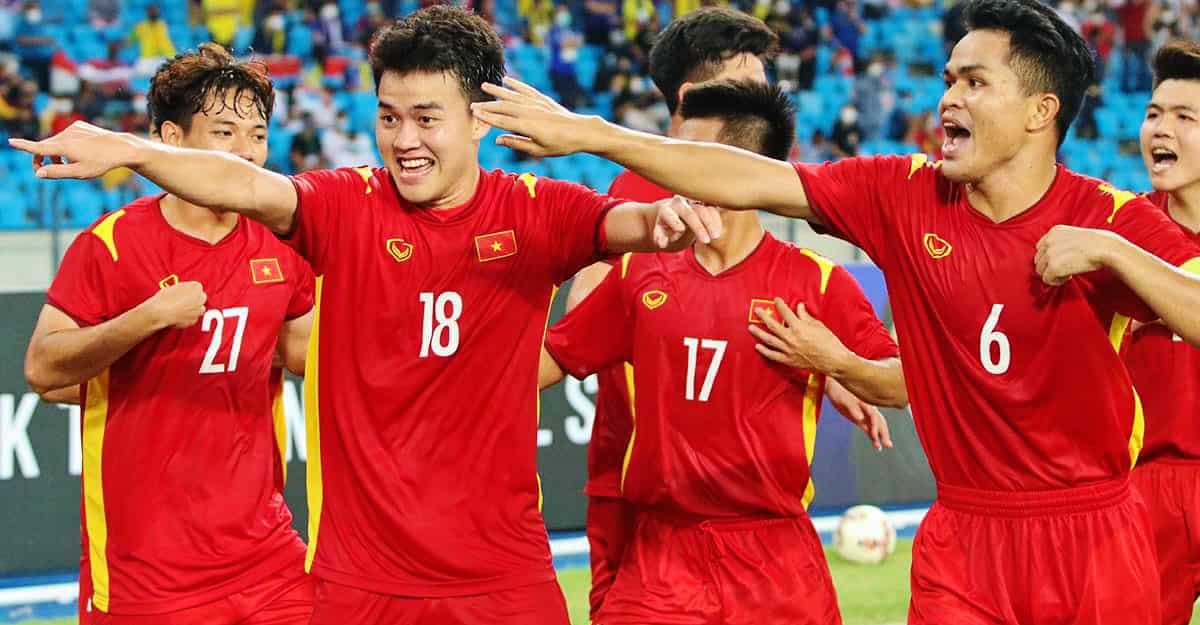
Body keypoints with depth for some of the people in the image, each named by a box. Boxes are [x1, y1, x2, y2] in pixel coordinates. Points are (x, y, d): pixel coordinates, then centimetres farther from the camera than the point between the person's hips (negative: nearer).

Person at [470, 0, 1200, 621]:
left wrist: (1110, 252, -28)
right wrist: (589, 133, -6)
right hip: (962, 536, 2)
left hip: (1092, 534, -2)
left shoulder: (1116, 222, -9)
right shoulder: (905, 198, -1)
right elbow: (753, 181, -2)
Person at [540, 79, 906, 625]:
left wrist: (834, 362, -14)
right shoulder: (640, 274, 7)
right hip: (660, 556, 2)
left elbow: (900, 386, 3)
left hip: (776, 561, -2)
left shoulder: (816, 282, -2)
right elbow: (547, 361, 12)